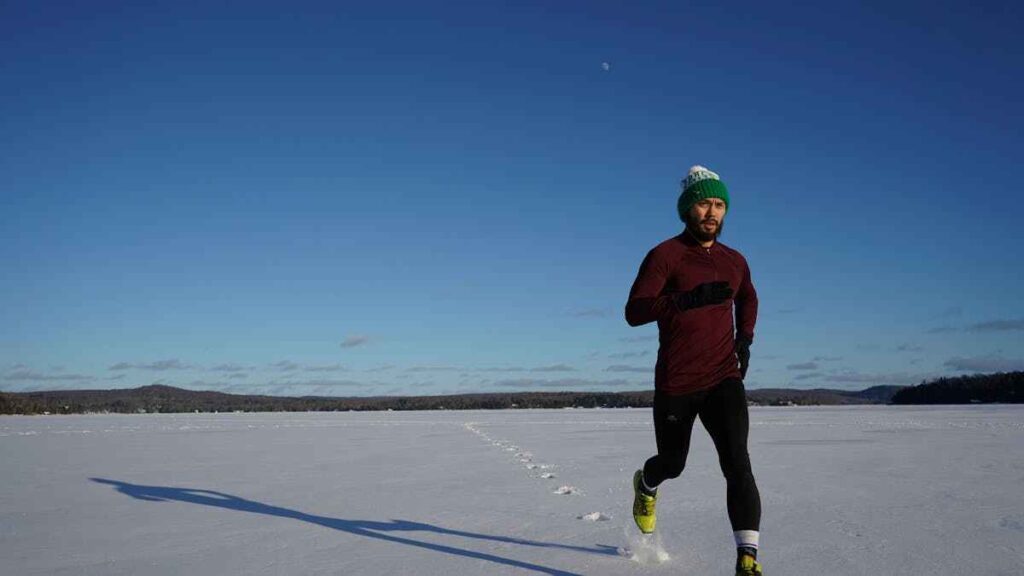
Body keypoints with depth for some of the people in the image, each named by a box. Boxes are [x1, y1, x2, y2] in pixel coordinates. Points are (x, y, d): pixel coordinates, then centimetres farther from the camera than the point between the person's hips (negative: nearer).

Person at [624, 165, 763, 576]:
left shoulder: (735, 262, 9)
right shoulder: (665, 255, -8)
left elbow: (748, 299, 30)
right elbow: (634, 312, -18)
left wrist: (745, 338, 12)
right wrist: (688, 298, -30)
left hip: (725, 379, 3)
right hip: (676, 383, -3)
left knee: (737, 464, -15)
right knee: (672, 463, 15)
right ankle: (646, 484, 51)